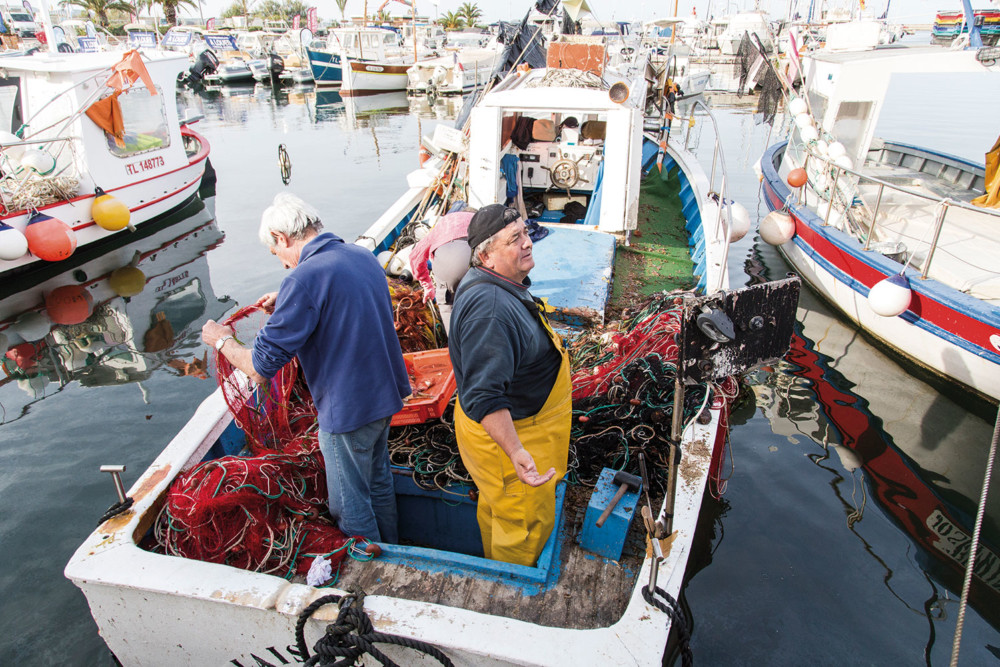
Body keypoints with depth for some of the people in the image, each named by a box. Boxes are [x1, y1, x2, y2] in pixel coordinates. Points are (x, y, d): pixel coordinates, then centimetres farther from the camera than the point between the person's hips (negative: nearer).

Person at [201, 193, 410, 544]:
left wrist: (222, 340, -1)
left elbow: (260, 368, -20)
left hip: (347, 410, -9)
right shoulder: (362, 255, 2)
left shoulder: (304, 279, -24)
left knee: (351, 507, 13)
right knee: (378, 482, 27)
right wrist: (286, 305, 17)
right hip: (386, 394, 9)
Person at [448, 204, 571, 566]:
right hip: (506, 433, -11)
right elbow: (484, 395, -39)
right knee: (525, 526, 10)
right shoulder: (490, 307, -35)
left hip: (501, 425, 11)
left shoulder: (504, 284, 1)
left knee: (496, 508, 30)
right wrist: (515, 451, -43)